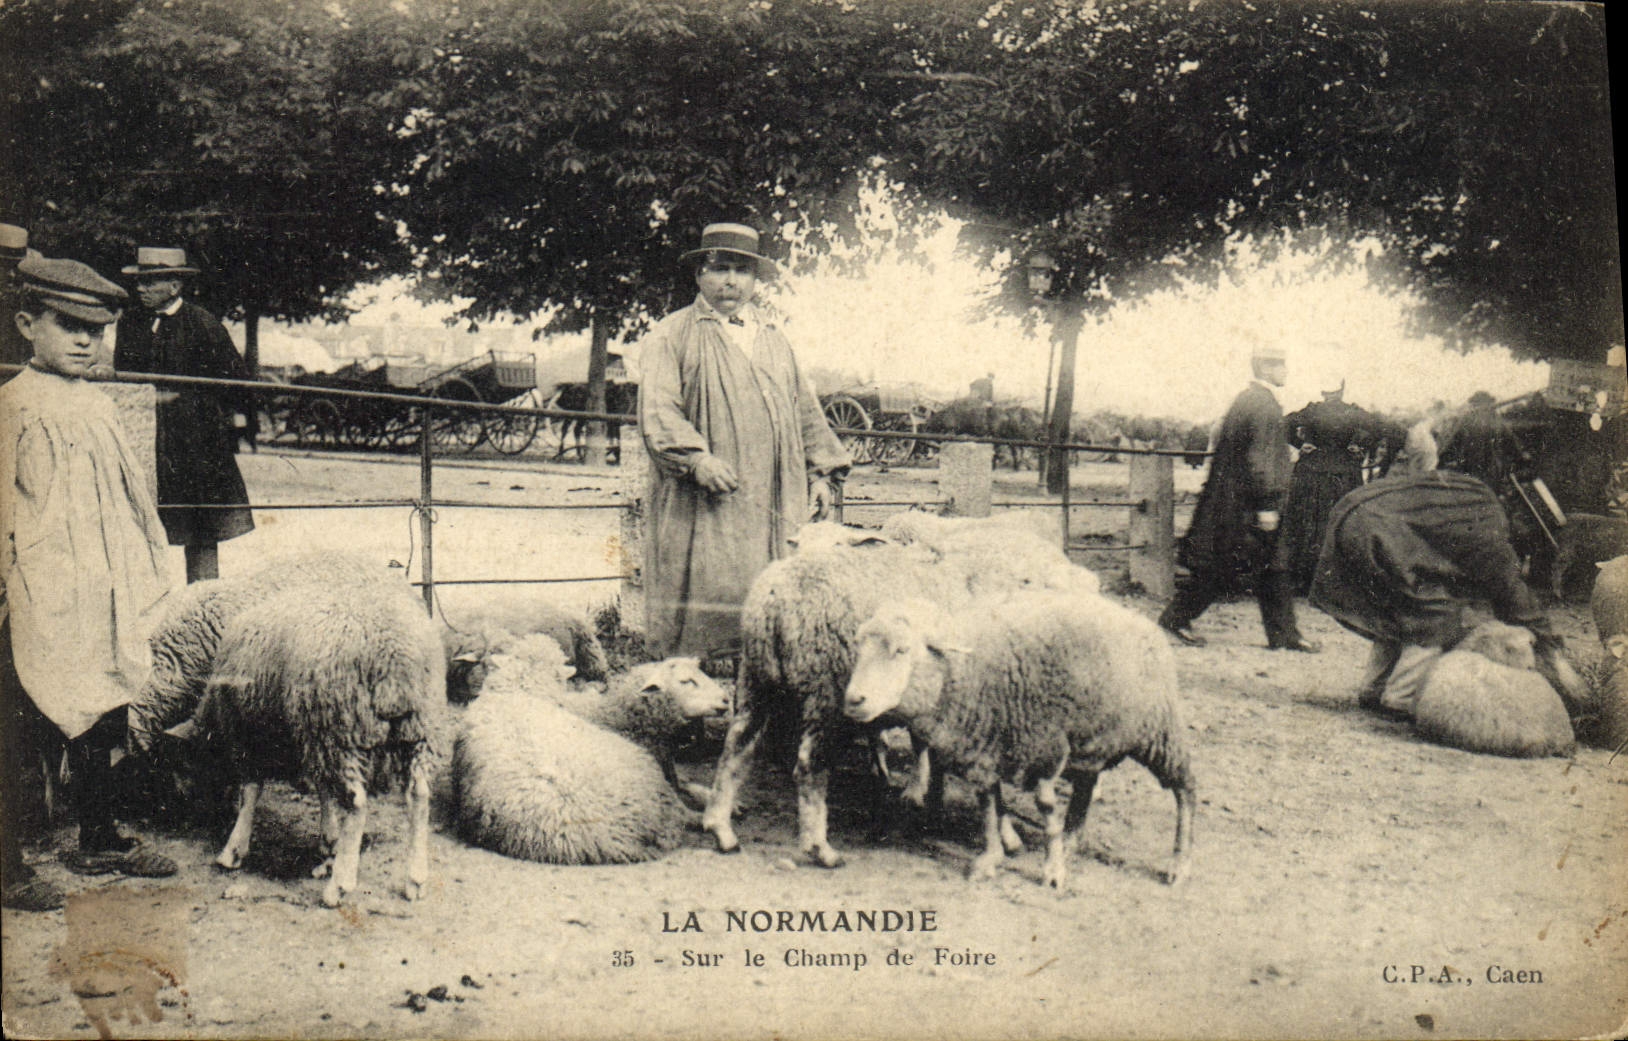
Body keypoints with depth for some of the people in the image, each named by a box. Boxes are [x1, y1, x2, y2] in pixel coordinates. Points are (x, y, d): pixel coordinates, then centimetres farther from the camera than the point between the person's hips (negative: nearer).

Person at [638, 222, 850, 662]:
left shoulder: (775, 339, 24)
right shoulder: (672, 336, 6)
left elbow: (805, 410, 26)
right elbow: (657, 410, -5)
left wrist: (821, 472, 15)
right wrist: (696, 458, -21)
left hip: (773, 506, 5)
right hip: (705, 505, -5)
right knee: (706, 602, -10)